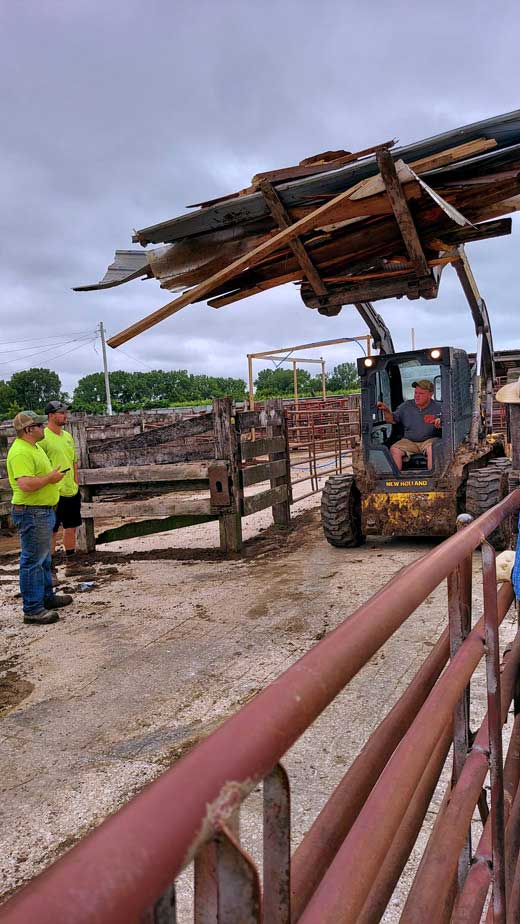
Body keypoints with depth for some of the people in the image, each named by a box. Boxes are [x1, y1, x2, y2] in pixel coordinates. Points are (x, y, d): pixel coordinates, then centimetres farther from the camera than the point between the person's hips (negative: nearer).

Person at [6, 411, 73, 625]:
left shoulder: (34, 447, 13)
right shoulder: (20, 452, -21)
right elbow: (25, 484, -32)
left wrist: (53, 476, 10)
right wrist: (50, 478, -20)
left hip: (43, 511, 11)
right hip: (32, 513, -11)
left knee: (44, 559, 20)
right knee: (33, 561, -4)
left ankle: (47, 597, 33)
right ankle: (32, 609, 3)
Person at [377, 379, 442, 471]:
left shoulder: (438, 407, 3)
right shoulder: (406, 406, 10)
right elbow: (392, 420, 11)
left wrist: (440, 424, -22)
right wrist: (386, 411, -9)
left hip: (430, 440, -3)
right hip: (409, 441, 3)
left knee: (432, 448, -36)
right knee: (394, 449, -22)